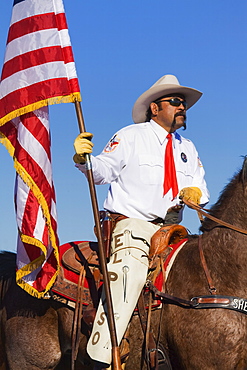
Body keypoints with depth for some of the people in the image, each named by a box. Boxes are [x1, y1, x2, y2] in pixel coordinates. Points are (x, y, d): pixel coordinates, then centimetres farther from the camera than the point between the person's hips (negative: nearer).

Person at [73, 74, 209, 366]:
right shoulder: (130, 137, 5)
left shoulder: (187, 149, 22)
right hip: (132, 223, -6)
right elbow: (102, 171, -6)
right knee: (129, 272, -29)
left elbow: (200, 188, 17)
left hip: (170, 230, 6)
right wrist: (83, 159, -27)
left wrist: (195, 192, -7)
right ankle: (103, 355, -33)